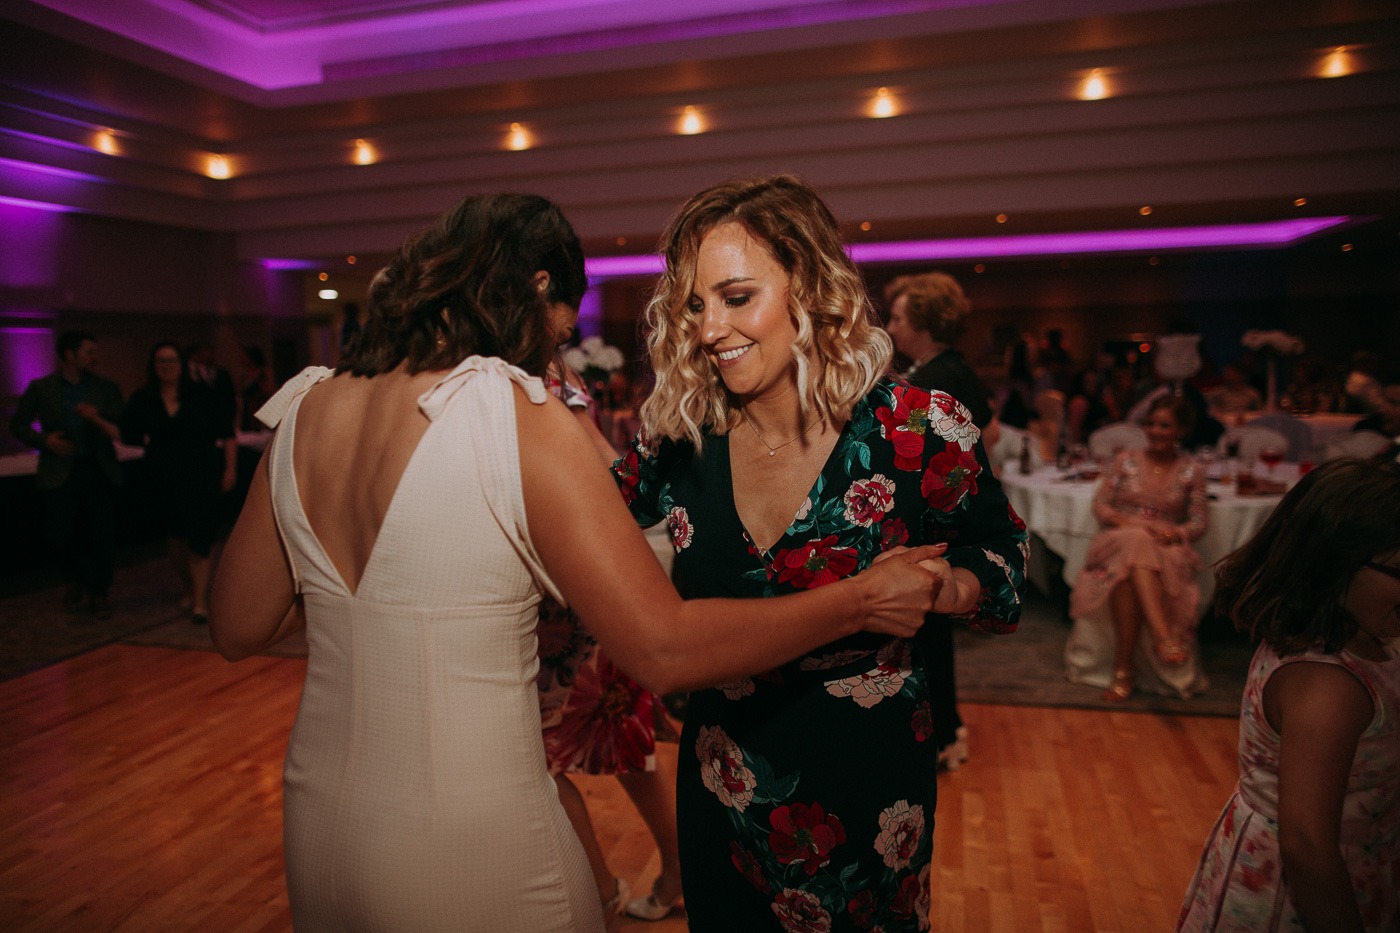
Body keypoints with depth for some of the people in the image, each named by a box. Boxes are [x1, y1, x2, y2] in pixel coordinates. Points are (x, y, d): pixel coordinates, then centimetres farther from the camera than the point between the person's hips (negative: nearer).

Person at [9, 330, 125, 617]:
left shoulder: (106, 388, 8)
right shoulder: (40, 388, 5)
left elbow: (120, 431, 2)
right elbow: (18, 425, 9)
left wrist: (96, 418, -18)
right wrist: (44, 440, -10)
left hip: (99, 471, 1)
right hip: (60, 472, -1)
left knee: (102, 536, 2)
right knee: (57, 535, -1)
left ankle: (97, 593, 18)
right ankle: (74, 580, 27)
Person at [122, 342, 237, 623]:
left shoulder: (202, 396, -3)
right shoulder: (142, 400, 3)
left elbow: (227, 434, -1)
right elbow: (129, 434, 8)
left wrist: (230, 468, -4)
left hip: (202, 475, -3)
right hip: (164, 478, 3)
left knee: (200, 536, -9)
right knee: (176, 535, 14)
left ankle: (201, 600, -6)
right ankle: (192, 588, 33)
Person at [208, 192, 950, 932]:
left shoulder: (306, 409, -3)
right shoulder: (522, 416, -20)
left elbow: (237, 629, 5)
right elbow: (663, 650, -22)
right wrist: (861, 602, -12)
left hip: (316, 821, 6)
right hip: (469, 847, -6)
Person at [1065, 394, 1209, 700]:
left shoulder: (1192, 472, 14)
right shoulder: (1125, 460, 14)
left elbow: (1198, 522, 8)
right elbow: (1100, 504, 6)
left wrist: (1175, 534, -14)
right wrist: (1128, 523, -12)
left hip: (1167, 551, 0)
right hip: (1117, 544, 0)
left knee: (1131, 567, -39)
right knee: (1135, 543, -40)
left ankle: (1124, 667, -42)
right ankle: (1164, 636, -47)